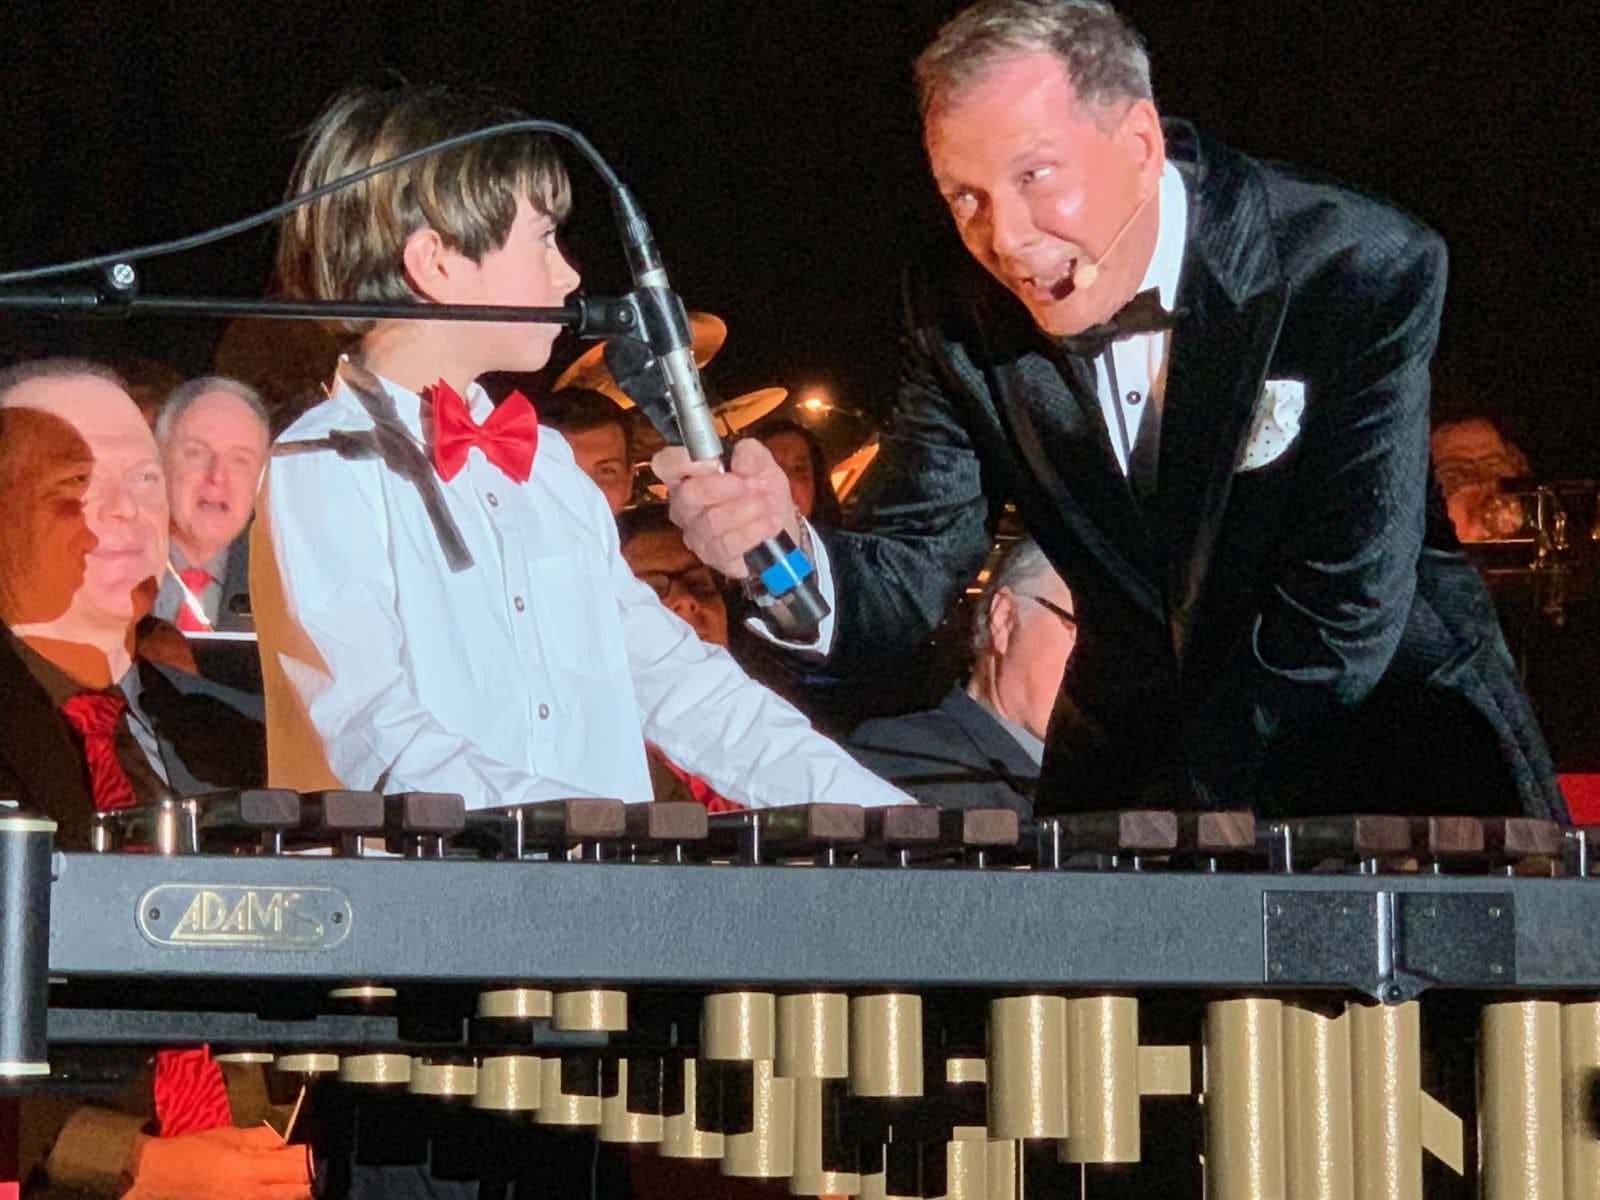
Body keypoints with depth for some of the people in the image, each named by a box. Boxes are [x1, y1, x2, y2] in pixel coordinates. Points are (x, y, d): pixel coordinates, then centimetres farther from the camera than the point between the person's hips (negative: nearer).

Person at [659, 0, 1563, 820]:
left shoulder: (1365, 272, -22)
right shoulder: (962, 315, -9)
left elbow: (1342, 619, -21)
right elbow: (909, 577, -10)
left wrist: (1162, 833, -20)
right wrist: (786, 556, -34)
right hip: (1136, 740, 4)